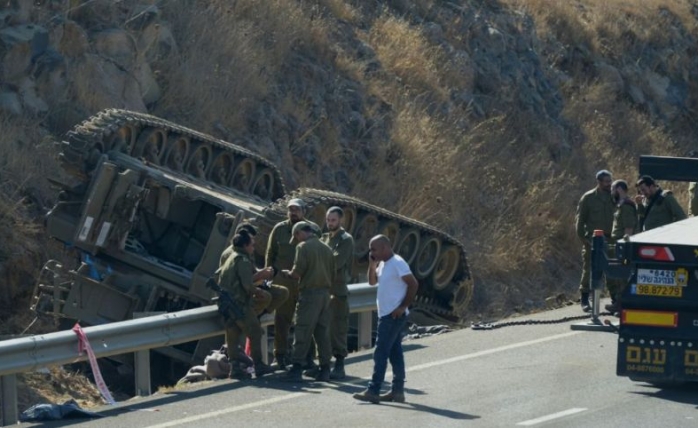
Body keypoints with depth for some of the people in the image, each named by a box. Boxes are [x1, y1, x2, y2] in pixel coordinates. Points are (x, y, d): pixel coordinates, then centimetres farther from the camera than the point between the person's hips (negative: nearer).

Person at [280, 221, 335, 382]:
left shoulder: (303, 247, -7)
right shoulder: (326, 248, 13)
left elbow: (297, 272, -13)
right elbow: (331, 273, 14)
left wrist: (287, 273, 7)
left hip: (309, 293, -6)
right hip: (325, 293, 6)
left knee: (302, 332, -5)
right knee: (323, 332, 10)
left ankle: (297, 369, -8)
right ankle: (325, 369, 10)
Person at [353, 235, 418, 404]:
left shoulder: (397, 263, -15)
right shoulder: (383, 264, 14)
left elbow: (413, 283, -18)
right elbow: (372, 281, 20)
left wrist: (404, 306, -19)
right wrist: (372, 265, 4)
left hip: (394, 315, -10)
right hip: (386, 315, 10)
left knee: (380, 353, -10)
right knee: (395, 353, 10)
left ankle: (373, 391, -11)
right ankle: (398, 391, 13)